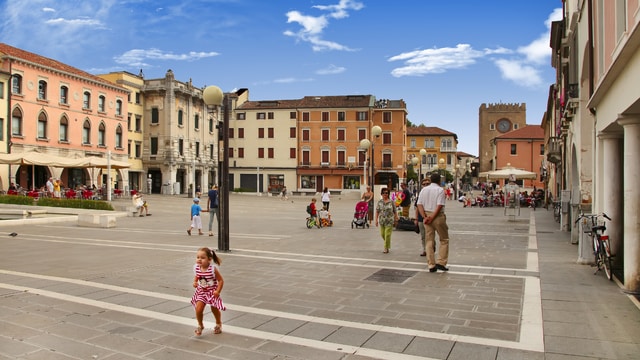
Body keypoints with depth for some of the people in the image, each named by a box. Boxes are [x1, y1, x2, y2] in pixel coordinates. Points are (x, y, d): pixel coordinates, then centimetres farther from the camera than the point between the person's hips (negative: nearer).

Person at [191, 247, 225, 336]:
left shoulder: (213, 269, -25)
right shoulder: (196, 268, -12)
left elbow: (221, 280, -16)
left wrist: (218, 291, -23)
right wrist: (194, 282, -11)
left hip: (212, 292, -3)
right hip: (201, 292, 3)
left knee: (215, 309, 12)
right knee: (198, 310, -10)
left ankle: (218, 324, 43)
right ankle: (200, 325, 20)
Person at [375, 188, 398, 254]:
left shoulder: (391, 202, -2)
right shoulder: (379, 202, 3)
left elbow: (395, 212, 2)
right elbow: (377, 211, 3)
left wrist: (396, 220, 2)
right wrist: (376, 220, -3)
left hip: (389, 221, -3)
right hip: (382, 221, 3)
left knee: (387, 235, -6)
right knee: (382, 234, 11)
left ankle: (386, 248, 4)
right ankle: (387, 243, 38)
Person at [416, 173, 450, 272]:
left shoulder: (423, 190, 8)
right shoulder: (440, 190, -7)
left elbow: (419, 204, -1)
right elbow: (439, 206, -17)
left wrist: (425, 217, -8)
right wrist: (432, 218, -14)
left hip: (427, 215, 5)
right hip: (438, 216, -4)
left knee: (429, 241, 8)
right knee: (444, 240, 10)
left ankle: (431, 265, 8)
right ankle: (441, 262, 3)